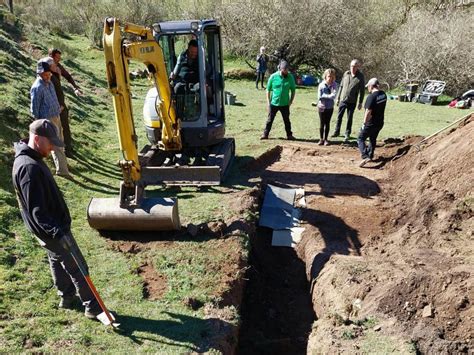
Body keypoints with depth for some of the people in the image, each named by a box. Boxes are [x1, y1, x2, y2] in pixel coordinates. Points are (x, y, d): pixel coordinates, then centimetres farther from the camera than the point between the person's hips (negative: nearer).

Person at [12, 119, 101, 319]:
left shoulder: (30, 159, 4)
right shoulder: (29, 168, -29)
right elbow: (36, 210, -33)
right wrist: (57, 232, -40)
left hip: (50, 228, 10)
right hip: (51, 229, -10)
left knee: (56, 261, 23)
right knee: (76, 266, 1)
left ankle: (67, 296, 40)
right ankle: (92, 306, 12)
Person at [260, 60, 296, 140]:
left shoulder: (290, 77, -2)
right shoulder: (273, 76, -7)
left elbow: (293, 90, 8)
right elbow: (268, 89, -1)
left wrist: (291, 101, 2)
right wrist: (268, 102, -4)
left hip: (285, 104, 1)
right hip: (273, 103, -1)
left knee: (287, 120, 11)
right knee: (270, 119, 7)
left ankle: (289, 135, 23)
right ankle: (265, 134, 17)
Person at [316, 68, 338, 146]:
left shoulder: (334, 85, -7)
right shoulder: (321, 85, -9)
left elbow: (333, 96, -19)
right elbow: (319, 97, -14)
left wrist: (324, 96, -19)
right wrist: (329, 96, -16)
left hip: (330, 107, 1)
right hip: (321, 107, -1)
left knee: (327, 123, 8)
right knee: (322, 123, 5)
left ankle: (325, 139, 18)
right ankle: (321, 139, 16)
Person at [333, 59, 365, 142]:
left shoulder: (360, 77, -5)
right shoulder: (346, 74, 2)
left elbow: (362, 90, -1)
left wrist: (360, 102, -3)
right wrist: (337, 98, 10)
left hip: (352, 101, -2)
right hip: (343, 99, 3)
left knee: (349, 118, 5)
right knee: (339, 116, 9)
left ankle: (347, 135, 15)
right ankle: (337, 131, 24)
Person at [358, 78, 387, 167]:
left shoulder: (371, 97, -23)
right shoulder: (383, 94, 3)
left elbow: (368, 112, -23)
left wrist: (364, 123, -15)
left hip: (370, 123, -8)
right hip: (380, 122, 8)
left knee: (361, 139, 1)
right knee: (373, 139, 24)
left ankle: (365, 157, -14)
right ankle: (370, 155, 36)